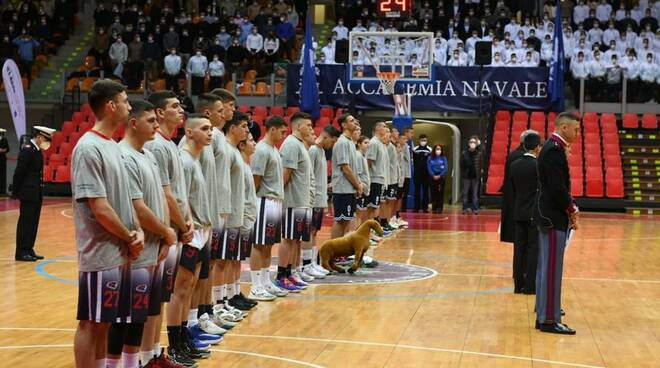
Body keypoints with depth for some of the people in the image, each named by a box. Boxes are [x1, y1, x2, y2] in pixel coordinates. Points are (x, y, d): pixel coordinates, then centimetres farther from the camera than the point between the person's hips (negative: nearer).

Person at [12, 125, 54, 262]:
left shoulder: (37, 150, 12)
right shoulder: (27, 150, -16)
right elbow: (19, 172, -16)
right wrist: (15, 192, -13)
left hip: (36, 194, 9)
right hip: (28, 194, -9)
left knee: (33, 223, 11)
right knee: (25, 223, -4)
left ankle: (29, 250, 17)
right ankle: (21, 252, 1)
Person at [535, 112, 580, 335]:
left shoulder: (553, 148, 14)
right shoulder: (554, 150, -18)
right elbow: (558, 187, -23)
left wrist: (571, 208, 4)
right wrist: (572, 210, -10)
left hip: (549, 216, 10)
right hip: (554, 218, -10)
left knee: (546, 266, 20)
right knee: (552, 268, -7)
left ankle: (544, 306, 32)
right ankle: (548, 320, -4)